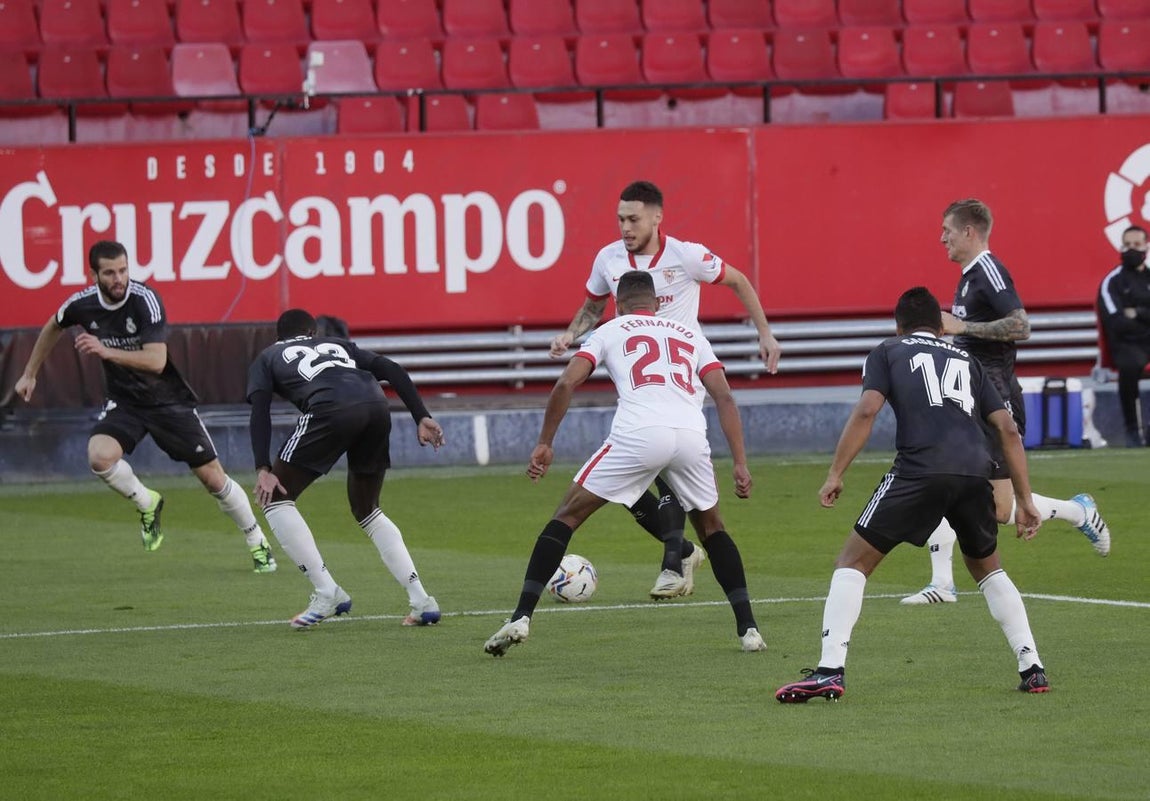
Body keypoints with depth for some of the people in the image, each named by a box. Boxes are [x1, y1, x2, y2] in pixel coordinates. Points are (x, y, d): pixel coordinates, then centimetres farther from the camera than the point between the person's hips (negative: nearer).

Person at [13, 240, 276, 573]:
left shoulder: (146, 300, -24)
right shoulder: (82, 305, -11)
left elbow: (156, 361, -33)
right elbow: (53, 327, 14)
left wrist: (107, 351, -43)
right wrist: (30, 374, 20)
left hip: (168, 399, -3)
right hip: (124, 402, 3)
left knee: (213, 477, 0)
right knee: (100, 456, -27)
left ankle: (258, 543, 21)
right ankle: (147, 504, 2)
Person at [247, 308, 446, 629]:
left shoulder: (267, 359, 28)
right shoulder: (337, 345, 39)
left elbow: (260, 411, 9)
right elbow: (392, 370, 24)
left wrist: (263, 469, 1)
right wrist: (421, 417, 17)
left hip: (332, 410, -5)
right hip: (377, 408, 5)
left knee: (275, 498, 12)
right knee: (366, 510, 24)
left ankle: (327, 593, 3)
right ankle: (421, 600, 14)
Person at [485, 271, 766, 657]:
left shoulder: (609, 331, 22)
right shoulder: (691, 335, 29)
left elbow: (567, 383, 7)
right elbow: (725, 398, 17)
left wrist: (545, 443, 15)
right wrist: (740, 464, 14)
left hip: (638, 434, -3)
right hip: (692, 435, 3)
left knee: (567, 516, 12)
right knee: (711, 527, 27)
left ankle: (521, 618, 0)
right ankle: (748, 628, 15)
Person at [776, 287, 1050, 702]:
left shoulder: (888, 353, 19)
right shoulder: (966, 360, 29)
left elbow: (866, 410, 1)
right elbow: (1008, 428, 20)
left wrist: (835, 474, 1)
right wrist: (1025, 501, 21)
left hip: (919, 468, -4)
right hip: (975, 472, 4)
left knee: (852, 561, 7)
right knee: (987, 568, 28)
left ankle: (830, 671, -8)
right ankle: (1032, 668, 19)